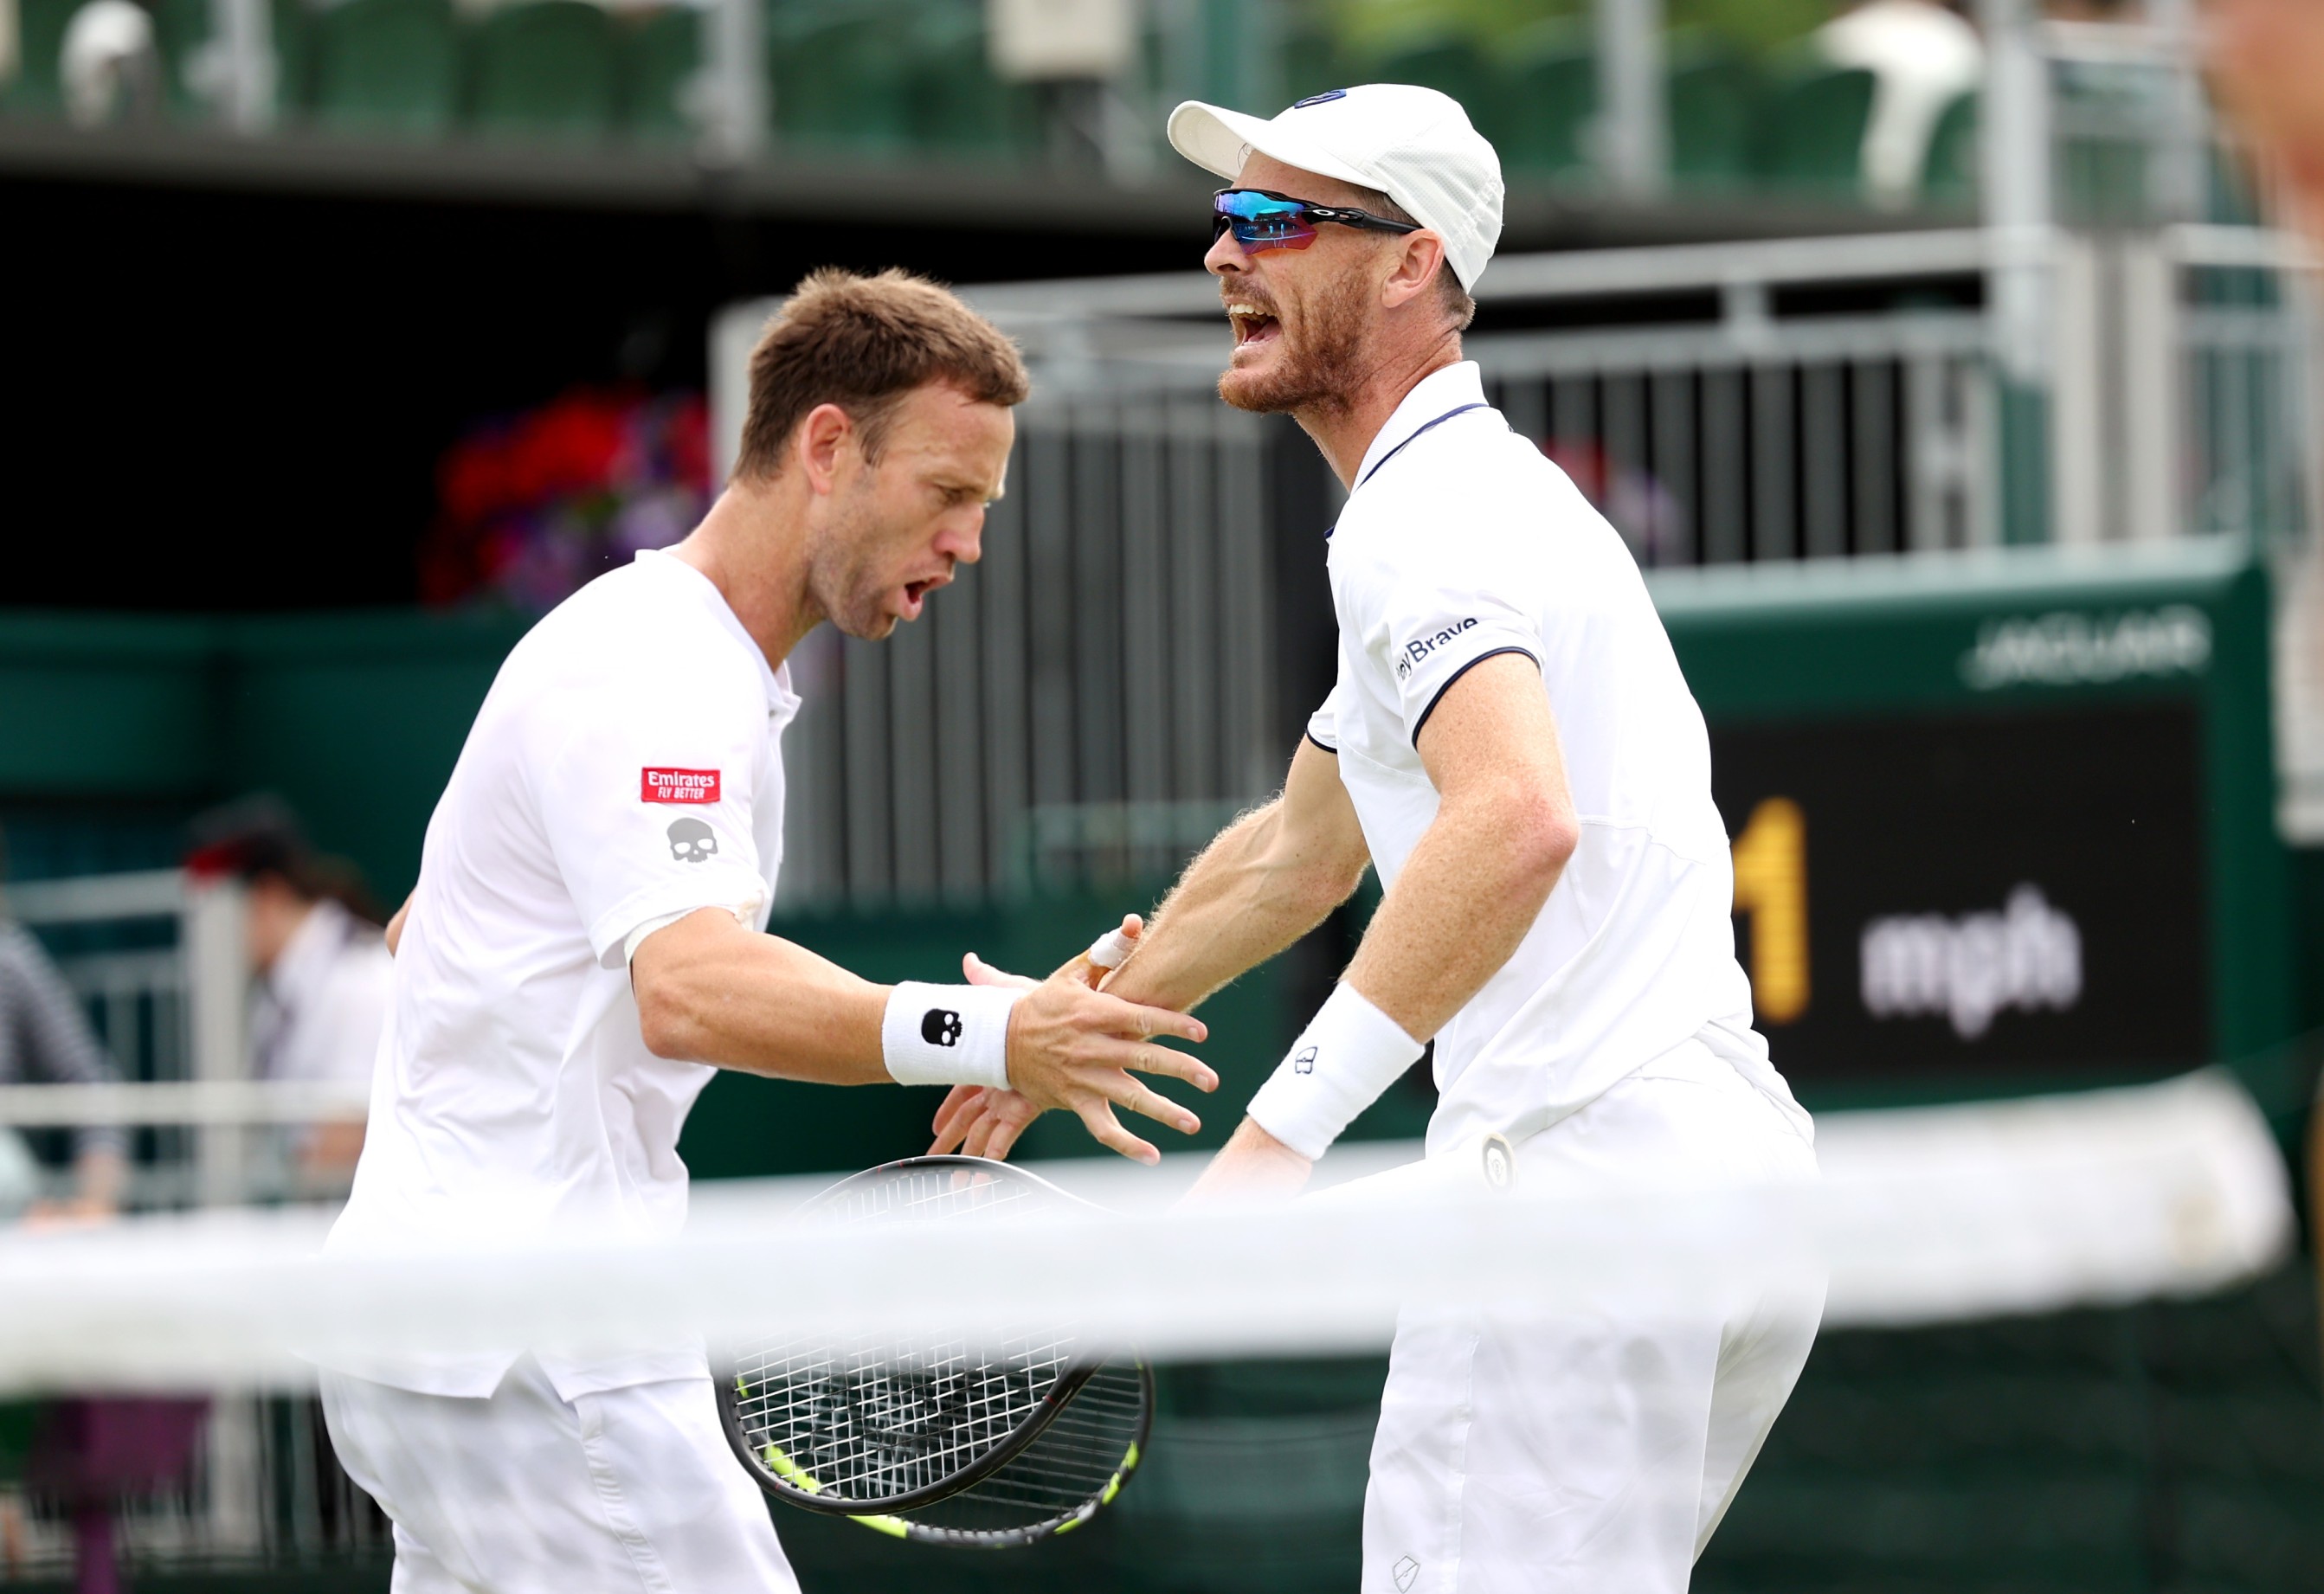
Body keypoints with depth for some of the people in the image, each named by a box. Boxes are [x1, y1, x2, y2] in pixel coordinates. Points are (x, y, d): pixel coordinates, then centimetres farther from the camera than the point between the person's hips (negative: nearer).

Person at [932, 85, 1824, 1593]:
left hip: (1589, 1172, -10)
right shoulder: (1485, 492, 23)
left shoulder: (1426, 512, -11)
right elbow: (1300, 848, 37)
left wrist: (1287, 1128, -32)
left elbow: (1517, 819, -30)